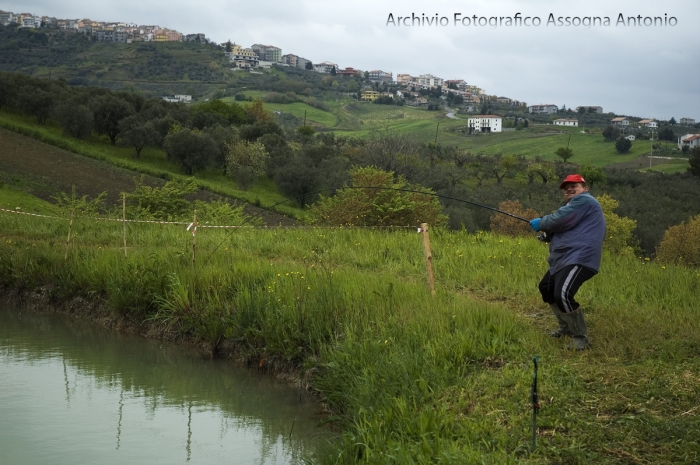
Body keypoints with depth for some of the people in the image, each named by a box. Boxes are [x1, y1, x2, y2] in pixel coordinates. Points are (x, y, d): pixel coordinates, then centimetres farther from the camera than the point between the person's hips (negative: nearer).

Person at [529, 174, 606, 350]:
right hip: (565, 259, 12)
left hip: (579, 259, -12)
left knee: (562, 295, -26)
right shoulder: (574, 205, 26)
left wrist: (540, 223, 1)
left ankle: (581, 337, -12)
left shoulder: (584, 201, -8)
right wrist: (547, 235, 6)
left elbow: (559, 220, -17)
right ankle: (566, 327, 35)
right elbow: (565, 230, 26)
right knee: (546, 288, 26)